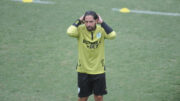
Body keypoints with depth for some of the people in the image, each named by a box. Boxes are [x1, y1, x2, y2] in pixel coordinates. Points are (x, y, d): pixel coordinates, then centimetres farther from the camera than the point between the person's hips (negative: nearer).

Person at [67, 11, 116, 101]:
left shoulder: (101, 30, -10)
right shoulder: (80, 29, -12)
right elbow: (70, 32, -33)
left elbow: (112, 35, -29)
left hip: (99, 70, 1)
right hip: (83, 71, -1)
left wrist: (102, 23, -21)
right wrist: (79, 21, -21)